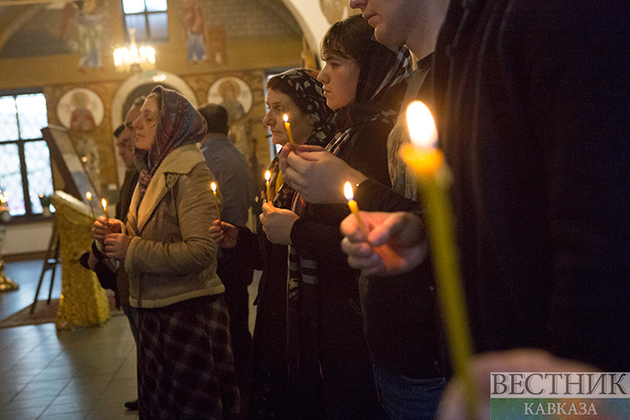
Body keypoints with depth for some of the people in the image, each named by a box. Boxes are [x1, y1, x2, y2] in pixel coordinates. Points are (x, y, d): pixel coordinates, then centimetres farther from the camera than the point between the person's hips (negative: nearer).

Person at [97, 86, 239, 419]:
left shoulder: (189, 173, -16)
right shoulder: (154, 171, 12)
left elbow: (201, 251, -26)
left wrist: (132, 250, -21)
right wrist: (119, 234, 2)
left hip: (188, 312, -9)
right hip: (154, 311, 9)